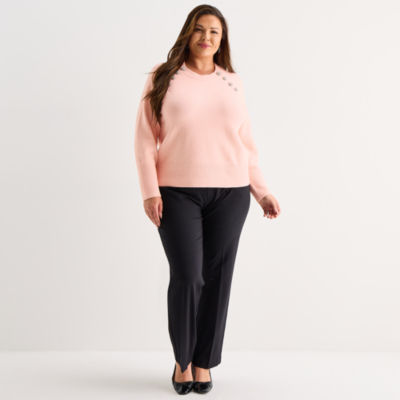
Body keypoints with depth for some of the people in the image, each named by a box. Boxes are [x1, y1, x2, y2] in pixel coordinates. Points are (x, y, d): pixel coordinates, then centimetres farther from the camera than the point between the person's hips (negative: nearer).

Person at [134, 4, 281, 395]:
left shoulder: (233, 83, 11)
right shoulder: (162, 78, 4)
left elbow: (245, 142, 14)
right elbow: (145, 137, 1)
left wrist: (261, 191, 10)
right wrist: (150, 191, -8)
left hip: (229, 192, 2)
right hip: (177, 192, -2)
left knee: (217, 277, 3)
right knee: (186, 275, -9)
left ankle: (204, 362, 17)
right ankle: (182, 359, 14)